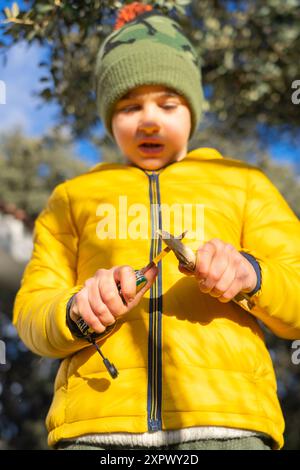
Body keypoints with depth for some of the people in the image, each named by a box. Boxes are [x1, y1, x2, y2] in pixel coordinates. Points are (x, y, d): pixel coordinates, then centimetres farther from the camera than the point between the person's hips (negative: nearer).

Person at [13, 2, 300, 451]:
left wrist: (251, 275, -8)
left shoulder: (243, 184, 22)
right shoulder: (74, 195, 24)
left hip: (223, 419, 0)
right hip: (98, 421, 1)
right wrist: (77, 314, -7)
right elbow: (31, 313, 16)